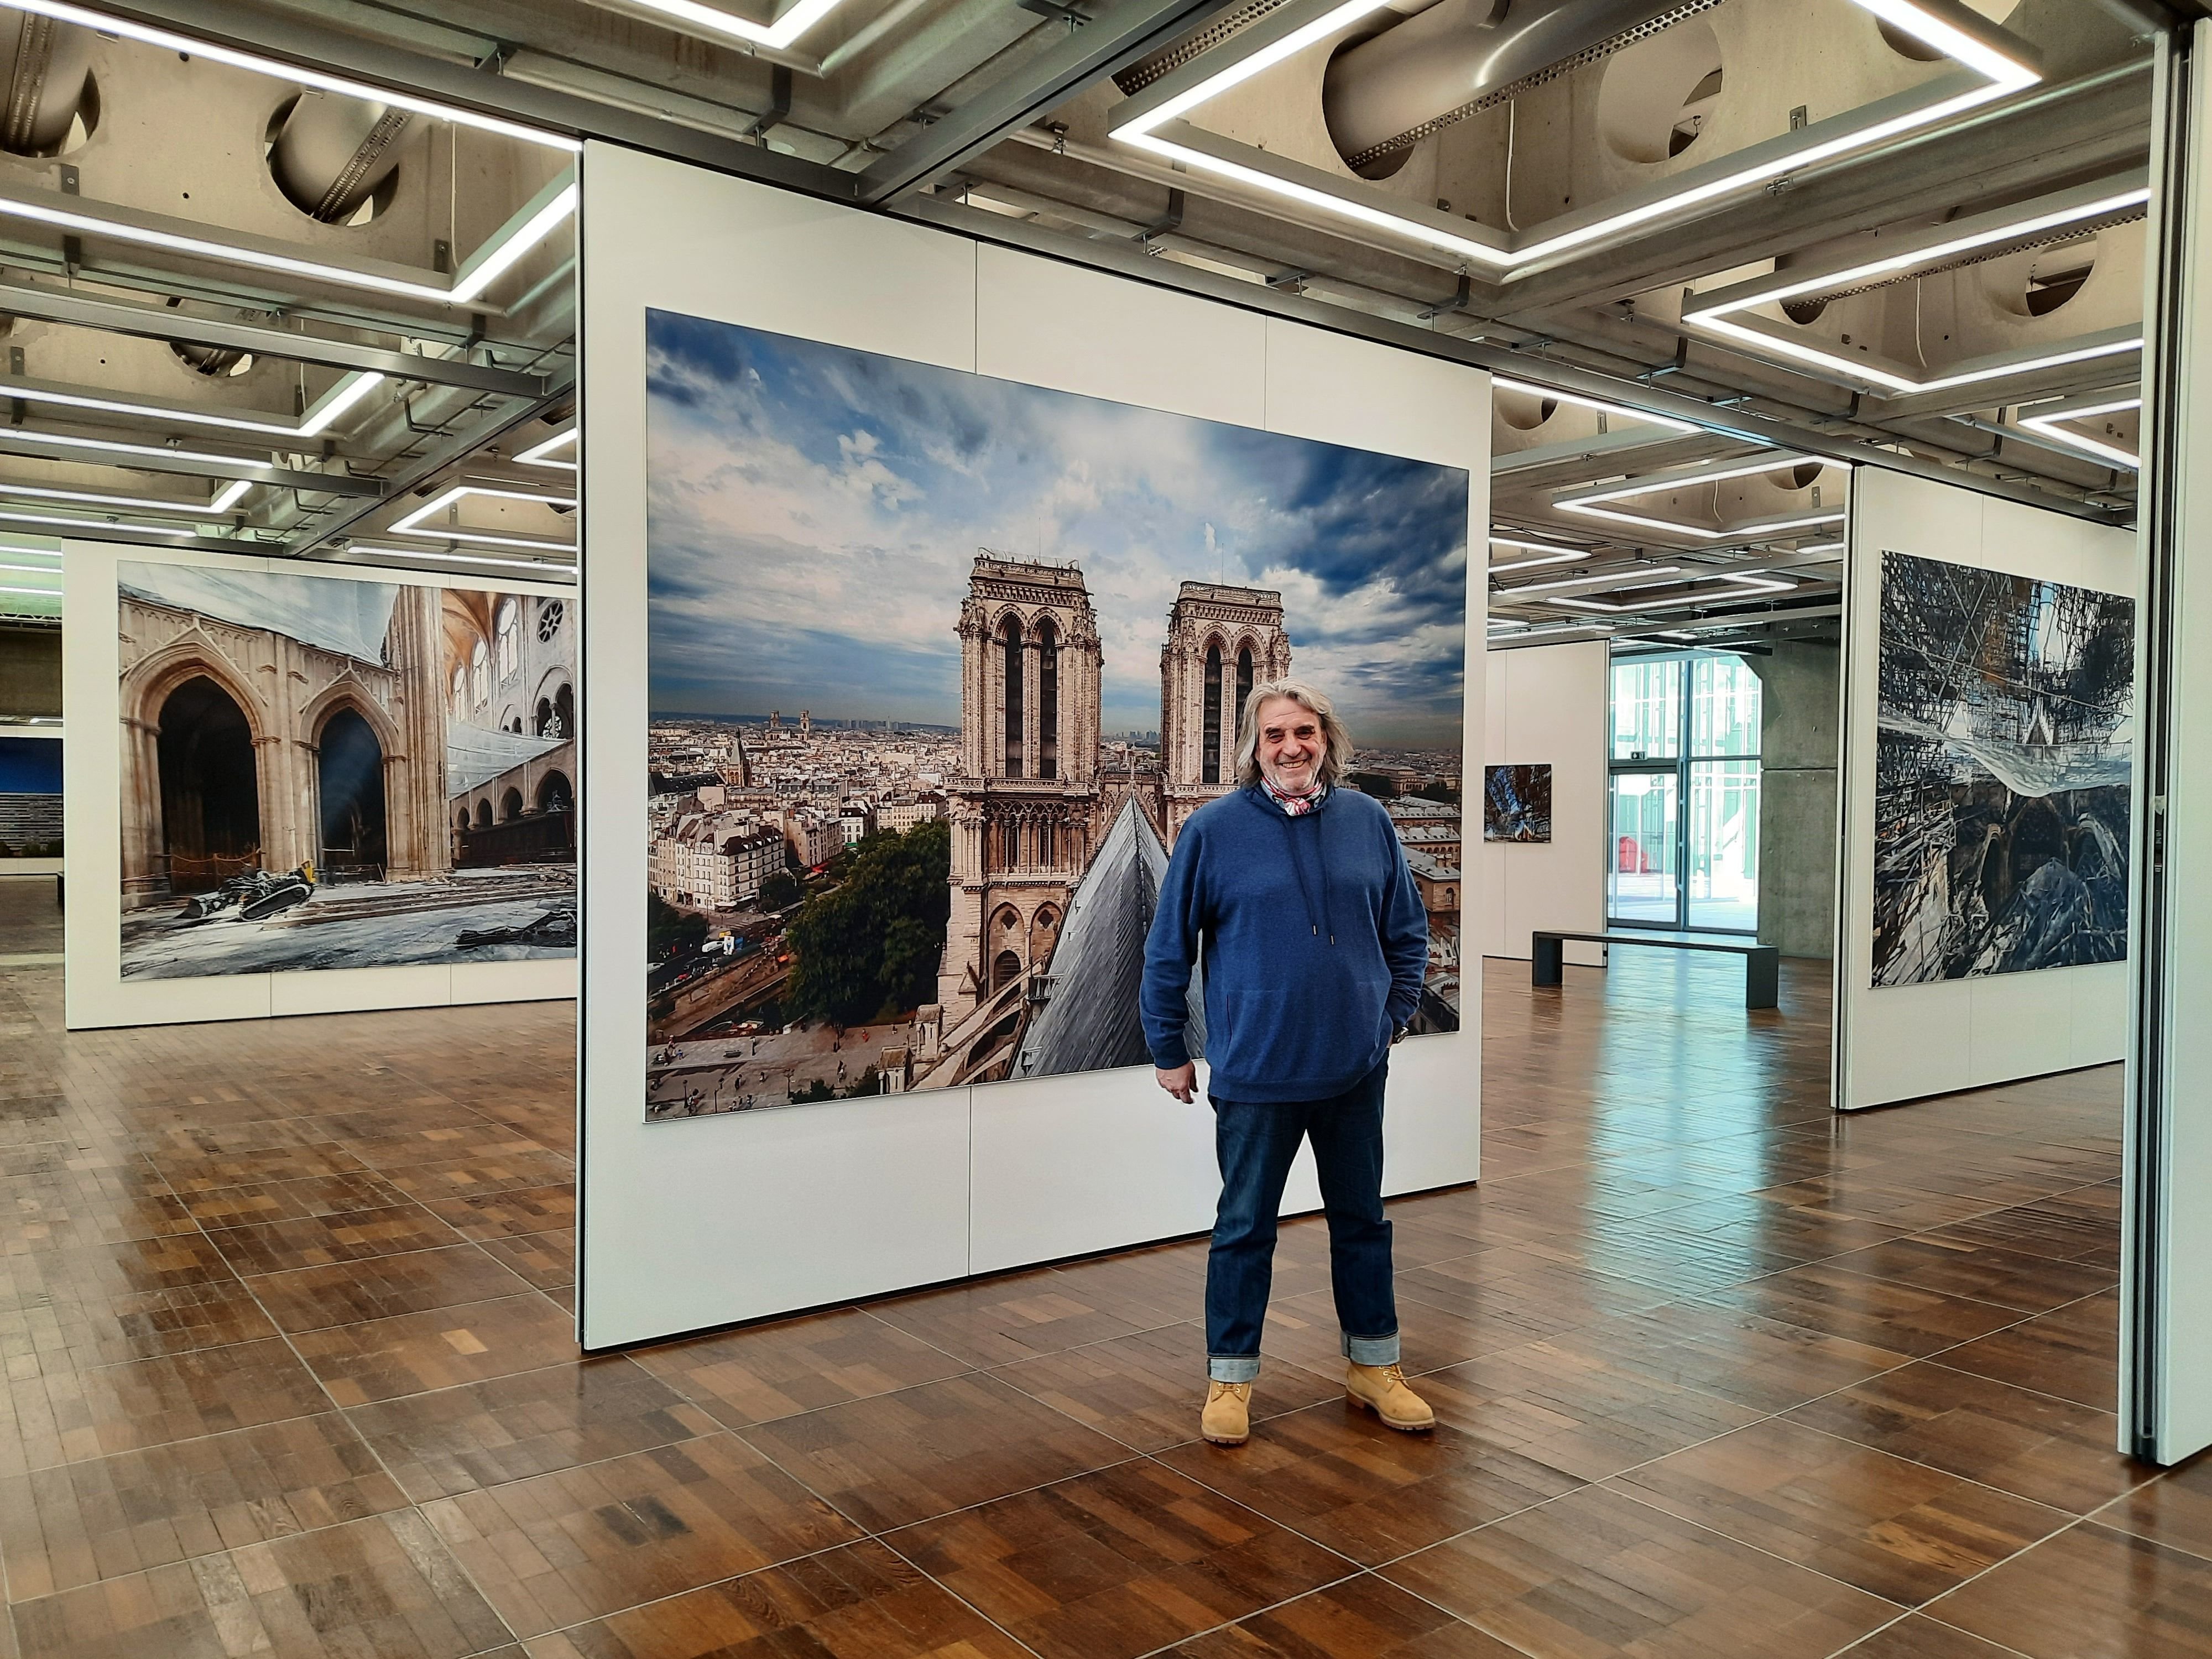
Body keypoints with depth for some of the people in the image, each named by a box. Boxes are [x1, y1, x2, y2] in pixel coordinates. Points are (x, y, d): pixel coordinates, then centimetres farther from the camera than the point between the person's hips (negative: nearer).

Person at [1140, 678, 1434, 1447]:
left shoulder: (1368, 821, 0)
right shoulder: (1214, 829, -8)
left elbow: (1407, 934, 11)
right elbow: (1167, 950, -3)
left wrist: (1393, 1017, 8)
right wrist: (1169, 1051, 0)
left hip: (1356, 1070, 3)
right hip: (1256, 1073, -3)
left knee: (1363, 1220, 17)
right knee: (1245, 1228, 10)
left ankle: (1374, 1365, 34)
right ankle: (1229, 1377, 26)